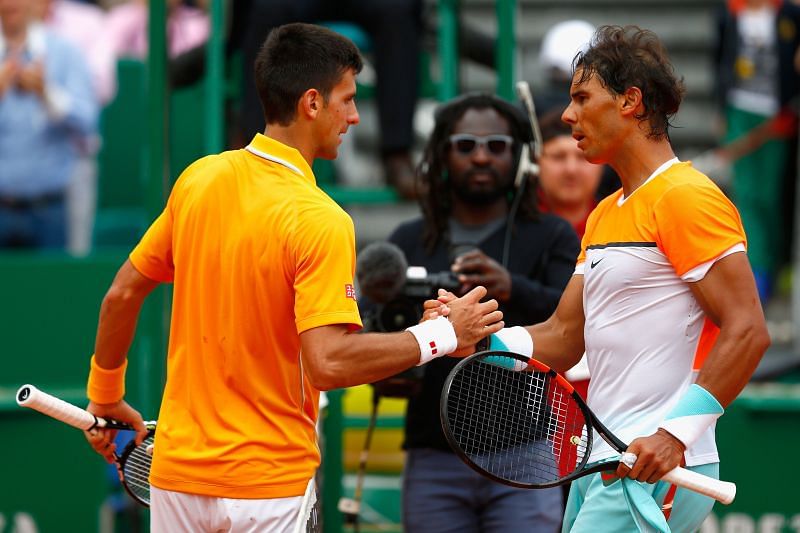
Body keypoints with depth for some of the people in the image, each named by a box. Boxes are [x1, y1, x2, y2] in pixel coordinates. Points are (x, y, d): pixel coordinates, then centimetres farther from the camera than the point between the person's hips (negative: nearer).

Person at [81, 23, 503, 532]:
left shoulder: (197, 179, 1)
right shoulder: (319, 221, -18)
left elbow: (122, 295, 8)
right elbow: (328, 362, -25)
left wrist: (105, 396, 22)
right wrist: (443, 334, -16)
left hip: (177, 474, 6)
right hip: (270, 486, -6)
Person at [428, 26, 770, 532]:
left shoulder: (687, 197, -10)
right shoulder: (604, 216, 20)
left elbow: (747, 330, -17)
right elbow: (562, 339, 20)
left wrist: (676, 433, -23)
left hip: (656, 471, -9)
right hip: (601, 464, 9)